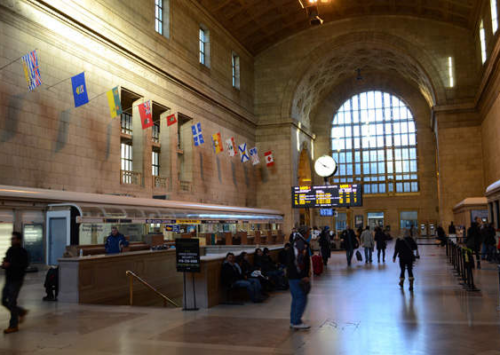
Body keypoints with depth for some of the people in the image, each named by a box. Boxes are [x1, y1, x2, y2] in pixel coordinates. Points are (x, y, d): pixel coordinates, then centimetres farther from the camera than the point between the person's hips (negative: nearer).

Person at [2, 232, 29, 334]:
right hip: (8, 280, 8)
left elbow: (24, 265, -23)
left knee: (12, 302, -5)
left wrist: (9, 265, -25)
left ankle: (13, 326, 7)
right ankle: (22, 312, 33)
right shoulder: (10, 250, 10)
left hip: (16, 280, -8)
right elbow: (6, 263, 20)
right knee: (4, 301, 12)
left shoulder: (22, 252, -12)